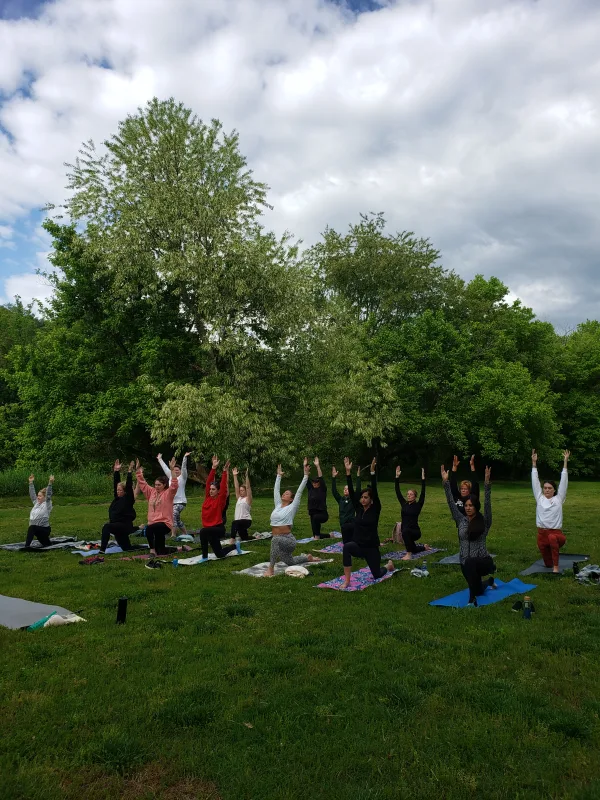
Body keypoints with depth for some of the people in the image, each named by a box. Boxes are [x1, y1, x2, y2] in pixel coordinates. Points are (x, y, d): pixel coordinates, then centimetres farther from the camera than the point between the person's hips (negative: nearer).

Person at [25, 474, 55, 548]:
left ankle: (27, 546, -35)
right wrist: (31, 482, 6)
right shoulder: (36, 503, 10)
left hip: (44, 529, -8)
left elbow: (48, 495, -23)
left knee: (32, 528, -35)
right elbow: (32, 494, 10)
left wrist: (50, 483, -33)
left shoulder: (47, 504, -10)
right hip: (38, 529, 8)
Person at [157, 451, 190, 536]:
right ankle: (186, 534, 27)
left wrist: (185, 457, -26)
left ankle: (173, 535, -25)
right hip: (172, 502, 7)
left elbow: (184, 467, -15)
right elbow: (165, 468, 19)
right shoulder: (171, 476, 13)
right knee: (177, 519, 12)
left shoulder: (182, 477, -2)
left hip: (180, 502, -7)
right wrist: (160, 459, 25)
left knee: (173, 516, -24)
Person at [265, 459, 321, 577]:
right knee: (290, 562, 20)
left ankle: (271, 568, -28)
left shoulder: (292, 507, -5)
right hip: (279, 540, 8)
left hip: (288, 539, -7)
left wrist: (306, 474, -14)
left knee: (276, 539, -39)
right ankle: (308, 557, 46)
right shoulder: (278, 505, 9)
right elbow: (276, 489, 17)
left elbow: (299, 491, -11)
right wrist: (279, 475, 22)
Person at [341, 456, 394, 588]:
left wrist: (372, 471, -31)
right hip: (358, 546, 3)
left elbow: (375, 490, -21)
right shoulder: (358, 508, 0)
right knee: (347, 547, -33)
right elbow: (351, 491, -7)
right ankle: (347, 580, -25)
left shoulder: (375, 509, -9)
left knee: (377, 575, 12)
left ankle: (388, 565, 49)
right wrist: (348, 472, -15)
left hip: (371, 547, -2)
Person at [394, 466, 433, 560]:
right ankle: (424, 547, 56)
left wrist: (423, 479, -22)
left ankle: (408, 554, -34)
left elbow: (423, 493, -17)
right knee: (413, 549, 24)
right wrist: (397, 477, -4)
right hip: (406, 532, 6)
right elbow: (397, 492, 1)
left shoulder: (418, 505, -6)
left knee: (405, 531, -40)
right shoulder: (404, 504, 5)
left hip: (415, 532, -6)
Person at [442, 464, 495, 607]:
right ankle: (489, 580, 57)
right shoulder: (461, 520, 1)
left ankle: (472, 598, -27)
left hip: (483, 561, -5)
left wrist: (487, 482, -31)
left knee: (470, 562, -40)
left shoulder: (484, 521, -8)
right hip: (466, 563, 5)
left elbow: (487, 502, -20)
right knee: (479, 591, 21)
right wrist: (445, 482, -13)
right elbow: (451, 502, -4)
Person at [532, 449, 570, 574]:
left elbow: (564, 481, -4)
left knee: (552, 538, -41)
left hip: (556, 533, -4)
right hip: (542, 534, 4)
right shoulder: (539, 498, 6)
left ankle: (556, 567, -28)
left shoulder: (558, 499, 0)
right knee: (548, 563, 12)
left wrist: (565, 462, -7)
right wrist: (534, 463, 3)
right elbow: (535, 481, 4)